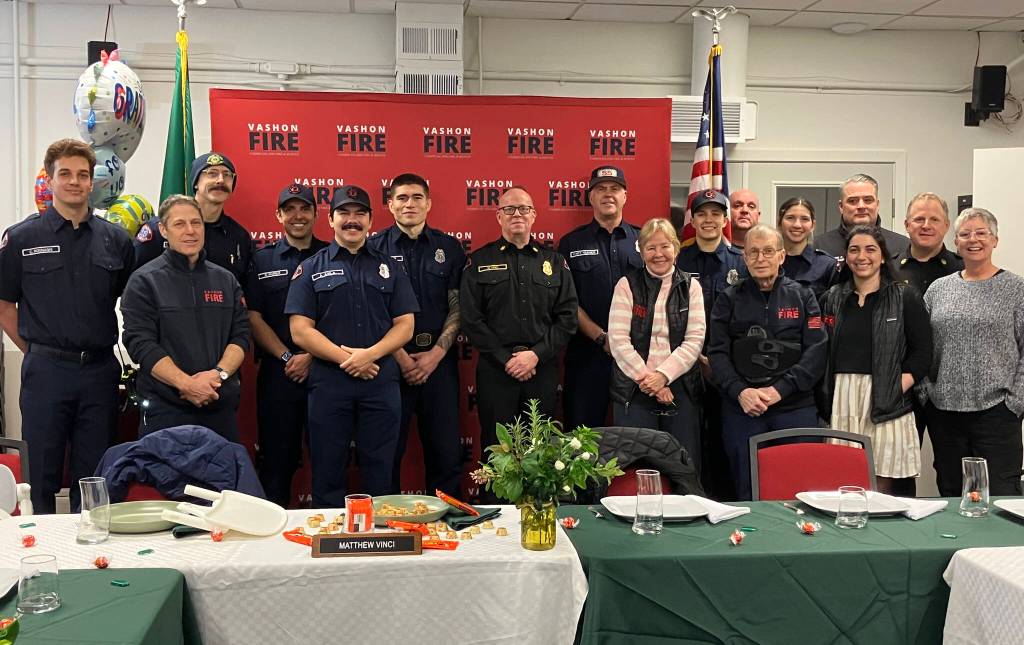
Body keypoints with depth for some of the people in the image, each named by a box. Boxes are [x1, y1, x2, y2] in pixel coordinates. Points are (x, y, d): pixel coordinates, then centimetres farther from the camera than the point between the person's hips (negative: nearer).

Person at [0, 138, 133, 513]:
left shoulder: (116, 240, 6)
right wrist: (36, 351, 0)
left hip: (100, 370, 2)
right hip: (46, 370, -2)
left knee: (93, 476, 11)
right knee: (43, 473, 6)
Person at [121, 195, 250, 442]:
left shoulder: (226, 280, 12)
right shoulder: (144, 281, 0)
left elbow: (241, 335, 7)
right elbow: (140, 344, -9)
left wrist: (219, 373, -12)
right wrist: (186, 384, -19)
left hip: (222, 408, 4)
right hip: (166, 410, -4)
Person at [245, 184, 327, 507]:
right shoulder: (262, 260, 8)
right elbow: (254, 318, 3)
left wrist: (311, 356, -9)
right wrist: (287, 357, -7)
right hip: (278, 372, 0)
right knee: (277, 459, 5)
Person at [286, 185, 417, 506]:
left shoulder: (389, 267, 12)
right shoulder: (311, 268, 7)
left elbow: (405, 324, 5)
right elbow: (300, 331, -2)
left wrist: (370, 354, -11)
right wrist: (346, 359, -12)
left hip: (381, 382, 1)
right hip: (329, 381, -1)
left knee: (380, 473, 7)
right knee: (328, 473, 6)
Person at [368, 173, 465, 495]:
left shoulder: (449, 248, 8)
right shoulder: (375, 248, 3)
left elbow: (458, 307, 5)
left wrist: (437, 353, -7)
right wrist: (401, 357, -10)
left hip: (439, 359, 2)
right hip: (391, 359, -2)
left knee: (445, 450, 6)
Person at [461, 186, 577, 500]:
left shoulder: (553, 262, 10)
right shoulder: (480, 261, 5)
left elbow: (568, 317, 4)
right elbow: (471, 318, -2)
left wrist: (536, 354, -9)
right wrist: (506, 359, -10)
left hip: (543, 370, 2)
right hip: (495, 370, -1)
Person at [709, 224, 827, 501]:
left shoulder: (802, 297, 8)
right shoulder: (730, 300, 10)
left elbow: (816, 351, -2)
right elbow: (718, 353, 2)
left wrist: (779, 389, -13)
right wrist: (740, 391, -14)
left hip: (795, 408, 0)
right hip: (742, 409, 0)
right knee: (747, 494, 6)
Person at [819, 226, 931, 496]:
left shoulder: (905, 297, 5)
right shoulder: (833, 299, 14)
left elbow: (922, 352, 0)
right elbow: (823, 353, 13)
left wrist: (897, 388, -11)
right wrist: (826, 401, 1)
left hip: (885, 403, -2)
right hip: (840, 403, 3)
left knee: (885, 488, -2)